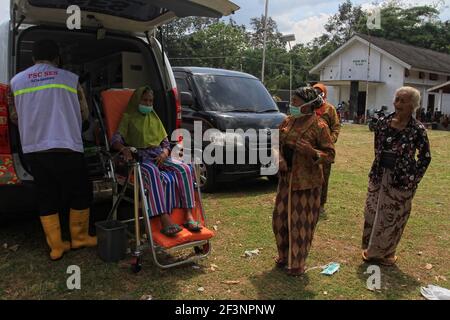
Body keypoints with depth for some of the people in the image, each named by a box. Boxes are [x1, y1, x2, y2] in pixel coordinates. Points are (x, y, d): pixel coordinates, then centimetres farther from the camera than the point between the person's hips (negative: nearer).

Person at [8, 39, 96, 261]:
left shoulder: (17, 81, 10)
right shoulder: (70, 78, 4)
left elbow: (14, 117, 17)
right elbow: (84, 114, 11)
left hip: (33, 150, 3)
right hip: (66, 148, -3)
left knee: (47, 198, 12)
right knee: (81, 193, 14)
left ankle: (56, 247, 17)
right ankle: (79, 238, 25)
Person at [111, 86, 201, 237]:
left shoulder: (154, 117, 25)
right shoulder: (129, 117, 10)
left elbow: (165, 142, 20)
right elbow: (115, 139, -4)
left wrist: (164, 153, -4)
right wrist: (123, 148, -28)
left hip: (159, 155, 5)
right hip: (140, 156, -5)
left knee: (185, 169, -23)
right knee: (152, 171, -39)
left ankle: (189, 216, -27)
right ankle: (165, 220, -47)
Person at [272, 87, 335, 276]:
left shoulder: (318, 126, -13)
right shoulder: (288, 122, 5)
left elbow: (330, 155, -11)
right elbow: (277, 143, 16)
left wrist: (312, 152, -30)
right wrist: (279, 159, -4)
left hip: (306, 182, -6)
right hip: (285, 178, 6)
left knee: (301, 223, 4)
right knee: (281, 218, 15)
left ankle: (297, 264, 22)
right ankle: (284, 256, 36)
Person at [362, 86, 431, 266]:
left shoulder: (417, 129, -12)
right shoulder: (383, 123, -1)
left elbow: (425, 157, -3)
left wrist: (414, 178, -5)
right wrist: (378, 170, 9)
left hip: (401, 181, -4)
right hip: (378, 176, 4)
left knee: (392, 217, 7)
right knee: (372, 213, 12)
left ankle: (386, 253, 26)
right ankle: (371, 249, 30)